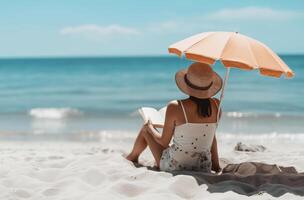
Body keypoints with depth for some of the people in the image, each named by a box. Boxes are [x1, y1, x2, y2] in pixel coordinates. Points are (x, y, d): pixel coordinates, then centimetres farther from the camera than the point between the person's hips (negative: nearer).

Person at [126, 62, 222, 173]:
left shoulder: (175, 107, -20)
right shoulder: (216, 106, -9)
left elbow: (164, 142, -8)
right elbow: (212, 137, 3)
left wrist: (150, 128, 12)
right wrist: (216, 166, 16)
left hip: (174, 167, -3)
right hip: (204, 170, 4)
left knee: (146, 128, 24)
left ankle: (133, 157, 54)